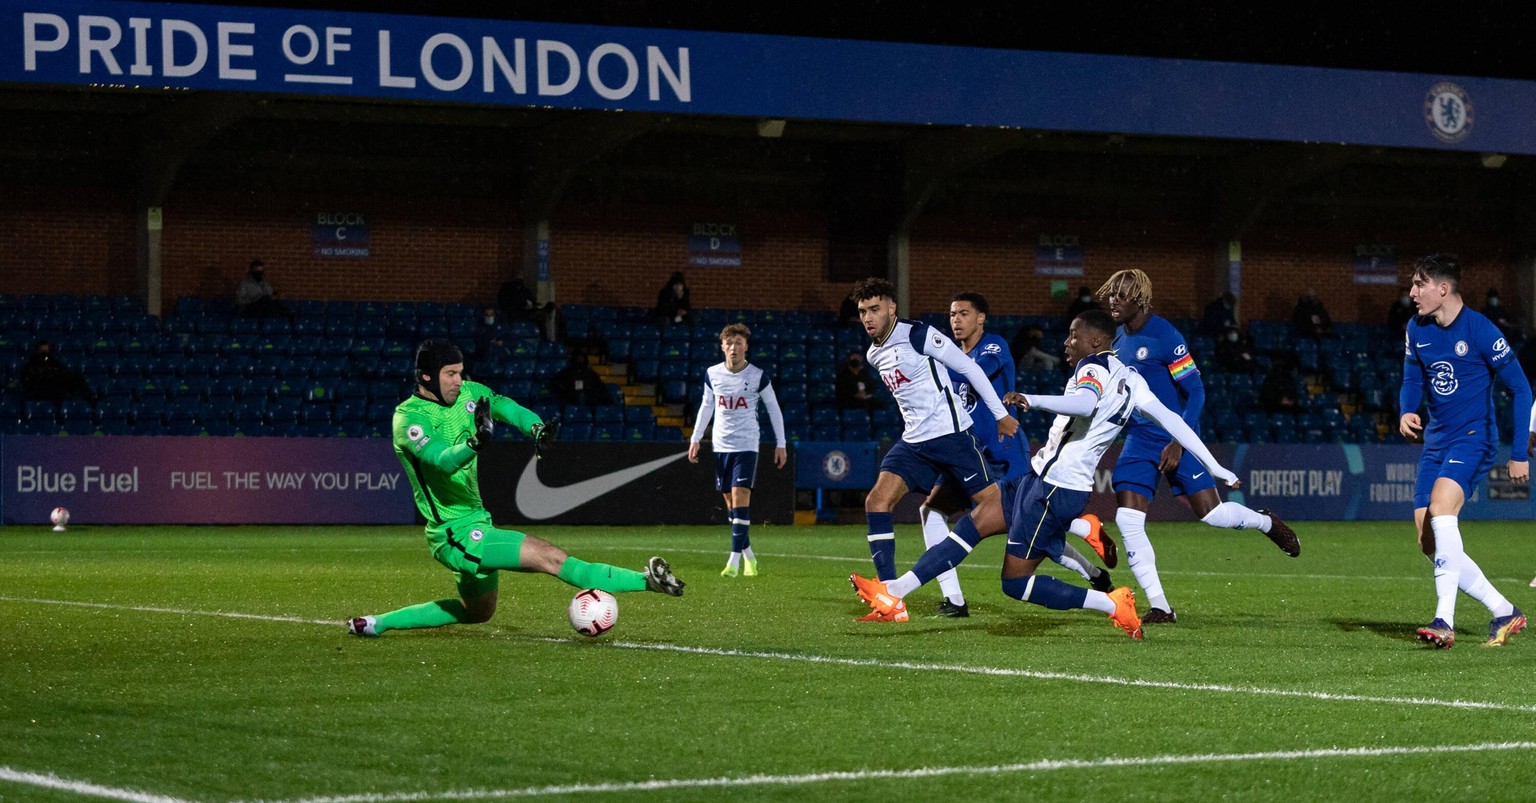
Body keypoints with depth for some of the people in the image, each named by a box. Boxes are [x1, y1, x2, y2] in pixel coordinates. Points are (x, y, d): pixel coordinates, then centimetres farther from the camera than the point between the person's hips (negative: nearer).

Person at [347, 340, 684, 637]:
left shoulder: (467, 393, 4)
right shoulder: (408, 417, -17)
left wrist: (536, 427, -22)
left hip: (476, 522, 10)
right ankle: (647, 581, -25)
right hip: (456, 534, -10)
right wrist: (475, 443, -52)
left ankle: (377, 623, 32)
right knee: (551, 557, -19)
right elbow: (444, 460, -32)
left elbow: (504, 406, 0)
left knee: (477, 611, 29)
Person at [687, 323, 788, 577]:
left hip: (747, 445, -4)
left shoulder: (758, 376, -5)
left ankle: (734, 559, -15)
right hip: (721, 445, 4)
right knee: (730, 502, 6)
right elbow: (706, 406, 16)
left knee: (740, 497, -15)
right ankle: (747, 554, 21)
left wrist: (780, 444, 3)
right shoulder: (712, 374, 4)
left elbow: (774, 409, 4)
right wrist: (695, 438, 11)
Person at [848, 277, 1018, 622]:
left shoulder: (918, 335, -12)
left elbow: (968, 368, -8)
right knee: (876, 501, -11)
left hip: (951, 435, -7)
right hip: (914, 442, 7)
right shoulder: (874, 354, 11)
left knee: (998, 509, -6)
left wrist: (1001, 414, -5)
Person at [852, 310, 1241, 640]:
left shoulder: (1094, 367, -13)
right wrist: (1216, 468, 18)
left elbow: (1085, 403, -36)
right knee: (973, 524, 9)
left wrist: (1033, 401, -47)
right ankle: (893, 593, 6)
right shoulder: (1129, 378, 14)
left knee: (1016, 583, -6)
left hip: (1053, 487, -10)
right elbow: (1171, 419, 14)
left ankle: (1112, 605, -6)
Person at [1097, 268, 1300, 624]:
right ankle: (1160, 608, -4)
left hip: (1175, 438, -6)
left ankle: (1266, 522, 28)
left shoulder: (1164, 336, -15)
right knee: (1127, 522, -10)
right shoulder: (1119, 337, 7)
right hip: (1138, 442, 6)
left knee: (1210, 514, -8)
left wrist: (1178, 444, -19)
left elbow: (1195, 392, -14)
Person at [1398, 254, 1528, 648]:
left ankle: (1445, 621, -34)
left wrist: (1520, 453, -10)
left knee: (1440, 508, -31)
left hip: (1473, 436, -8)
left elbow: (1520, 388, -8)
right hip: (1435, 440, 8)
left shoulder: (1480, 330, -13)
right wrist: (1406, 412, -8)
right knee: (1429, 541, 1)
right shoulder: (1417, 329, 5)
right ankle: (1505, 612, 14)